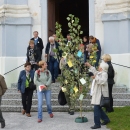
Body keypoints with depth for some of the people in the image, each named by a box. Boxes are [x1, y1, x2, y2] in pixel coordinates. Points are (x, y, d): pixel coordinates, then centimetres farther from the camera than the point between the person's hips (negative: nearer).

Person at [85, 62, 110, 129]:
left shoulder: (104, 74, -15)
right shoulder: (100, 73, 15)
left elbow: (103, 81, -34)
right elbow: (95, 72, 36)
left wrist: (96, 77, -28)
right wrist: (89, 66, 39)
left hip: (101, 94, -10)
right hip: (98, 94, 10)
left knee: (96, 108, -9)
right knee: (98, 108, 17)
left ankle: (97, 124, -3)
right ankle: (106, 119, 30)